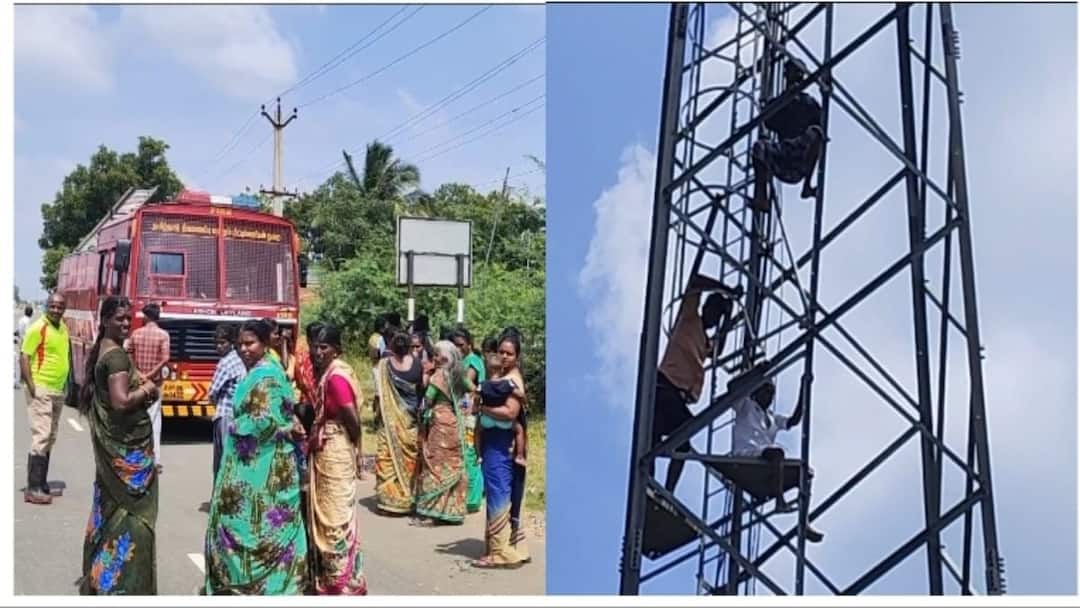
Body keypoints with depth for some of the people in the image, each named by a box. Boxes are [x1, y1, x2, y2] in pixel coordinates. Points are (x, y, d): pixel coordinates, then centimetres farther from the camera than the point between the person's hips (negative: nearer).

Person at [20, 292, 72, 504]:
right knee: (41, 436, -11)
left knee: (50, 439, 13)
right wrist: (31, 386, -20)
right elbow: (24, 357, -14)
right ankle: (33, 489, -9)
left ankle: (42, 483, 22)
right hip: (41, 390, -8)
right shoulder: (38, 328, -12)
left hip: (58, 391, 8)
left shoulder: (63, 328, 11)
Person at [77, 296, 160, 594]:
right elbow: (121, 402, -28)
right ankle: (122, 584, 1)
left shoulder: (100, 350, 12)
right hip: (128, 445, -10)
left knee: (109, 507, 18)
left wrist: (141, 388, 10)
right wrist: (147, 390, -11)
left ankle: (98, 574, 29)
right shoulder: (117, 355, -18)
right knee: (132, 513, -3)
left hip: (111, 442, 10)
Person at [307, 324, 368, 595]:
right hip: (327, 451, 10)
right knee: (329, 515, 16)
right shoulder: (330, 372, 10)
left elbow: (352, 418, -21)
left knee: (334, 516, -1)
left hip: (334, 452, -10)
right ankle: (333, 576, 27)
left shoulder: (335, 377, -19)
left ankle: (341, 581, 9)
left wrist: (355, 445, -7)